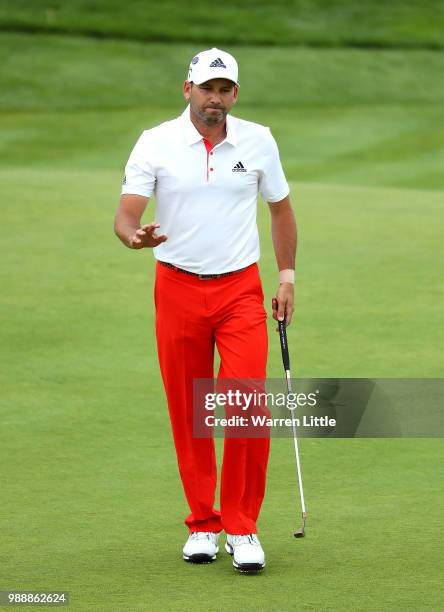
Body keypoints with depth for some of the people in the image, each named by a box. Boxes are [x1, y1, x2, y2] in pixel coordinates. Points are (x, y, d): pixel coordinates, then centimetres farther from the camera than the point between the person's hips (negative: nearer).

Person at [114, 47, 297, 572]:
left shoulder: (258, 141, 2)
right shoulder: (155, 144, -4)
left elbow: (281, 209, 14)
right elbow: (125, 214, -10)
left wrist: (287, 276, 9)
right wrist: (134, 235, -34)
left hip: (241, 290, 0)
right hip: (177, 288, 0)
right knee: (187, 414, 4)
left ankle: (242, 528, -2)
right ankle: (202, 524, 18)